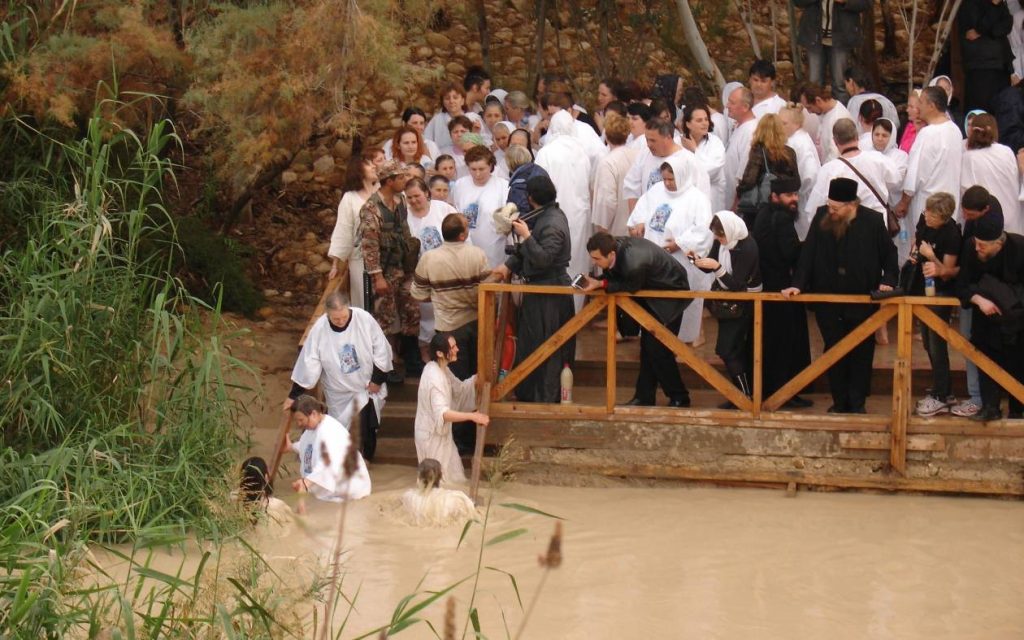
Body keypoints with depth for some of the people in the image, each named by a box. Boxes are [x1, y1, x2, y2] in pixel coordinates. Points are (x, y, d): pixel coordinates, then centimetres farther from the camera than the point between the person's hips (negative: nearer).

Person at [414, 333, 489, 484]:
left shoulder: (440, 369, 1)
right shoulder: (434, 377, -30)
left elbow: (459, 388, 11)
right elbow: (442, 413, -38)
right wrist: (472, 416, -46)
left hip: (438, 432, 10)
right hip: (432, 435, -10)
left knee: (452, 476, 19)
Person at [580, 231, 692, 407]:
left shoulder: (634, 263, -41)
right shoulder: (614, 247, -17)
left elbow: (632, 287, -23)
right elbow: (613, 277, -3)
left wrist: (600, 284, -26)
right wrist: (594, 282, -22)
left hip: (670, 296, -9)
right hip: (651, 296, 9)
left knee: (658, 349, -8)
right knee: (647, 346, 12)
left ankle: (679, 398, 6)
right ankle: (644, 396, 19)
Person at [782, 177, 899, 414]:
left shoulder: (872, 221, -8)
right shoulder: (821, 217, -4)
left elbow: (889, 253, 4)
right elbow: (808, 253, -2)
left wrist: (888, 280, -9)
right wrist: (798, 284, -9)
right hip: (828, 300, 2)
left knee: (861, 352, 5)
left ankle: (857, 403, 14)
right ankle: (839, 401, 17)